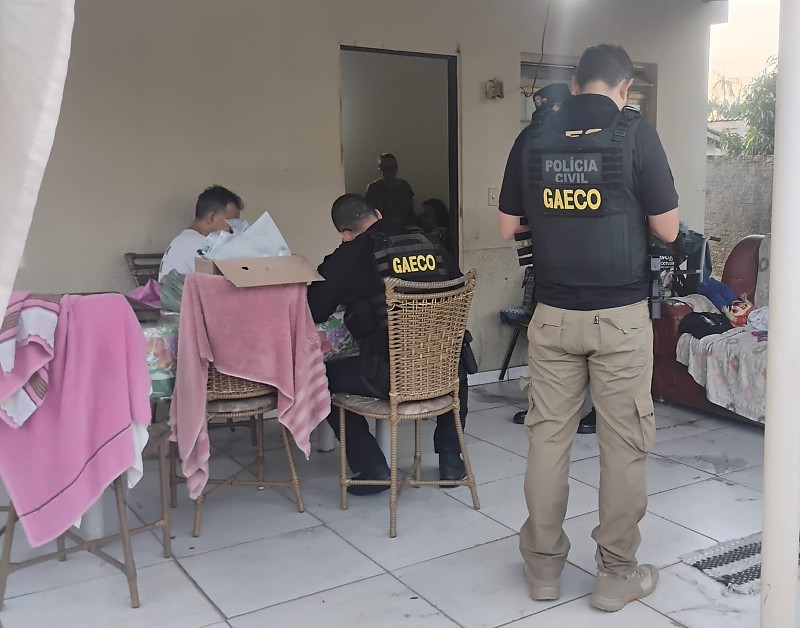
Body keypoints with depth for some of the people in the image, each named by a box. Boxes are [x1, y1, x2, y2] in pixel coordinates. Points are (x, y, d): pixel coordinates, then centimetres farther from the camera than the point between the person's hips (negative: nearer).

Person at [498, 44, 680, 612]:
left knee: (548, 437, 10)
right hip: (620, 315, -3)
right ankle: (617, 575, 17)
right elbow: (667, 229, -4)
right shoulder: (634, 133, -6)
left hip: (554, 314, 3)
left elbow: (509, 227, 8)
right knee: (624, 445, 7)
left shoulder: (532, 138, 3)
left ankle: (544, 565, 20)